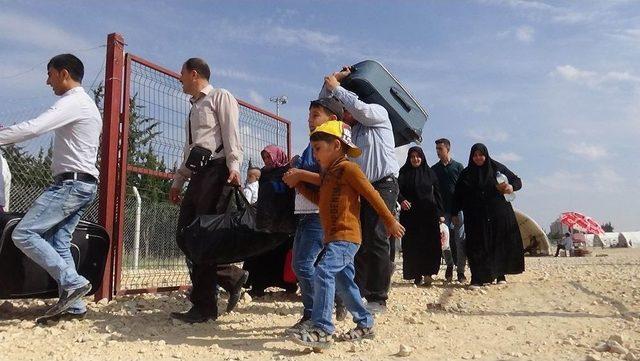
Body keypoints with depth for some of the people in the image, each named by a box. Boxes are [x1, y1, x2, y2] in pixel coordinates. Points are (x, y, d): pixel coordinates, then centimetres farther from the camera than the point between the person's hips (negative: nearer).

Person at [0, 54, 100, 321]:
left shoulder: (72, 102, -11)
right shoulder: (86, 104, 23)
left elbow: (33, 128, -23)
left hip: (71, 183, -10)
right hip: (81, 184, 10)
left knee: (23, 233, -11)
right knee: (58, 241, 7)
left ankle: (72, 282, -11)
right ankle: (74, 305, 6)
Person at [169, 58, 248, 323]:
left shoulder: (220, 97, 3)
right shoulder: (194, 107, 28)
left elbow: (231, 134, -10)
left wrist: (234, 167, -23)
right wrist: (178, 181, 23)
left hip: (216, 172, -9)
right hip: (197, 174, 9)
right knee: (184, 236, 2)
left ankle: (205, 308, 0)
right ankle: (231, 277, 11)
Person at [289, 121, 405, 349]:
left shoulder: (348, 168, -10)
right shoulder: (328, 173, 18)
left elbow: (372, 195, -9)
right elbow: (320, 199, 24)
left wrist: (390, 222, -6)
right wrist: (298, 183, 16)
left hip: (345, 236, -10)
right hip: (334, 237, 10)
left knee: (323, 273, -22)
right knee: (343, 283, 16)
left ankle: (322, 330, -21)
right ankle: (365, 324, 30)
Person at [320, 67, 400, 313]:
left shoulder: (378, 113, 3)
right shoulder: (350, 127, 19)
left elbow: (360, 109, -17)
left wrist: (336, 87, -6)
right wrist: (330, 83, 8)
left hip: (383, 184, -7)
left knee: (376, 240, -10)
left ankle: (378, 298, -6)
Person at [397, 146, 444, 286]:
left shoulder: (430, 173, 10)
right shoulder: (404, 173, 4)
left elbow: (437, 193, 11)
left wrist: (440, 213, 5)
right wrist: (401, 200, -29)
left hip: (429, 213, 1)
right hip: (410, 214, -1)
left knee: (431, 245, -7)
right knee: (413, 246, 0)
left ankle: (427, 272, 0)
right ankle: (417, 276, 7)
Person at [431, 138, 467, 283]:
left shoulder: (458, 167, 7)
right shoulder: (434, 169, 11)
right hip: (443, 210, 2)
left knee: (460, 239, -3)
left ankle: (461, 270, 3)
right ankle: (449, 265, 20)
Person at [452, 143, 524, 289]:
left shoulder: (497, 168, 4)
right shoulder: (466, 174, 8)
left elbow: (517, 181, 6)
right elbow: (458, 195, 8)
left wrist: (511, 187, -16)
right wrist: (455, 213, 1)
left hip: (498, 214, 0)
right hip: (476, 217, 0)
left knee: (500, 244, 4)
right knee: (477, 247, -5)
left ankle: (500, 274, 17)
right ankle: (477, 278, -6)